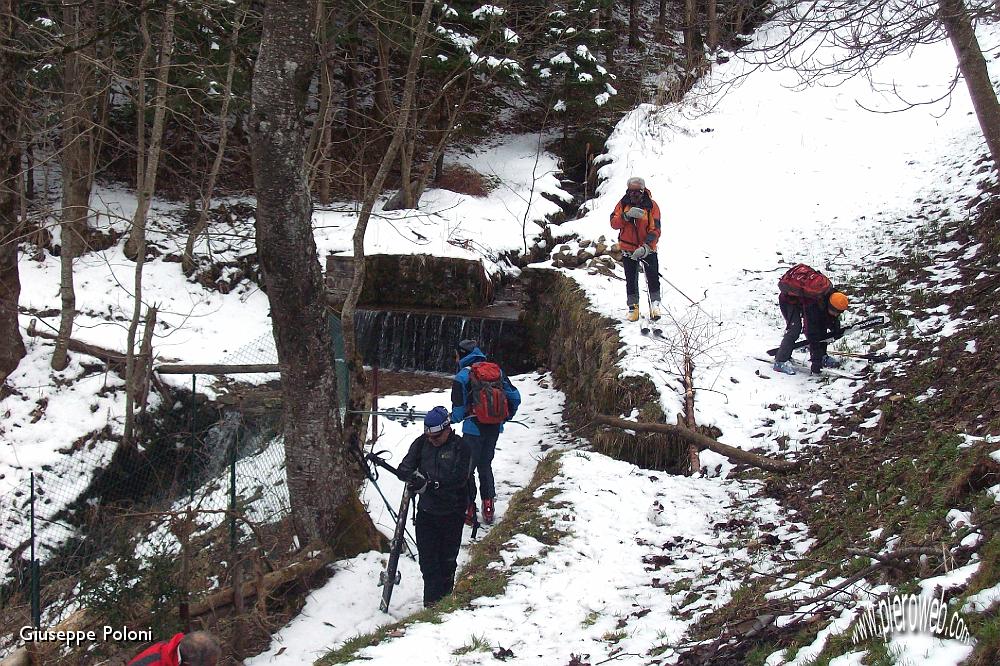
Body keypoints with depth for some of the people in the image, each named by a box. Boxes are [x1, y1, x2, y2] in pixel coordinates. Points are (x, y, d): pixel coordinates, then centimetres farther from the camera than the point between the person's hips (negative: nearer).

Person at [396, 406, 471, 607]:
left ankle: (445, 596, 27)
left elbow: (459, 478, -20)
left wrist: (431, 484, -29)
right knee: (427, 558, 0)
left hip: (452, 513, -3)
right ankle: (432, 601, 7)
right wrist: (414, 475, -28)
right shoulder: (421, 443, 1)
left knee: (447, 559, 10)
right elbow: (403, 468, -5)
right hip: (426, 510, 3)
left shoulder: (460, 446, -10)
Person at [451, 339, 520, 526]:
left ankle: (469, 510, 9)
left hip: (474, 428, -5)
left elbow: (459, 404, -17)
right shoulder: (497, 371, 5)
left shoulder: (464, 374, -10)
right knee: (485, 465, 21)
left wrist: (455, 418, 4)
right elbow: (515, 397, 5)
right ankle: (488, 507, 20)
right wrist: (506, 417, 19)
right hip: (495, 428, 5)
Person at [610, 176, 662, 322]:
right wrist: (627, 215, -30)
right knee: (631, 281, 7)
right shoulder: (623, 204, -3)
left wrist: (646, 246, -29)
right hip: (628, 248, 2)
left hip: (647, 249, -1)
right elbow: (614, 223, -12)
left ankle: (655, 304, 11)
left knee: (653, 278, -4)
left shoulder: (651, 206, -10)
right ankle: (633, 308, 18)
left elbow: (655, 230, -15)